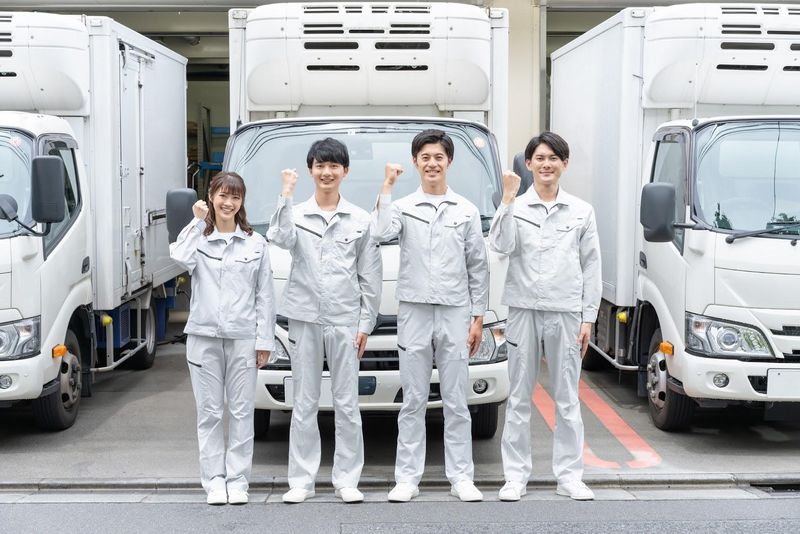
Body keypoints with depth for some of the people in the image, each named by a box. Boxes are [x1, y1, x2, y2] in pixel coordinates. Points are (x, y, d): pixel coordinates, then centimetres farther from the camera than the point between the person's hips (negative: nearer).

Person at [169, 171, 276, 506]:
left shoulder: (255, 243, 7)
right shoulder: (197, 238, 5)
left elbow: (264, 296, 6)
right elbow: (180, 258, -20)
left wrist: (264, 340, -1)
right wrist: (197, 221, -10)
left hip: (242, 338, 0)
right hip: (203, 337, 0)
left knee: (241, 412, 4)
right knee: (209, 412, 5)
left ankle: (237, 480, 11)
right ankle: (214, 481, 12)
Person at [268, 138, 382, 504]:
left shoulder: (360, 220, 5)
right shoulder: (296, 214, 4)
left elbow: (370, 277, 5)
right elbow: (281, 239, -20)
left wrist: (366, 322, 0)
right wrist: (286, 194, -19)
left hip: (345, 320, 0)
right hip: (304, 318, 0)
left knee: (347, 404, 3)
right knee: (304, 404, 5)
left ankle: (346, 480, 11)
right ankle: (301, 481, 12)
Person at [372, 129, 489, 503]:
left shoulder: (466, 211, 7)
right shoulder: (402, 207, 4)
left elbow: (478, 267, 8)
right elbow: (380, 234, -19)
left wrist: (478, 317, 3)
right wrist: (387, 187, -14)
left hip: (455, 314, 1)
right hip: (414, 313, 0)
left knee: (456, 402, 5)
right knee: (413, 402, 4)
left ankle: (461, 478, 11)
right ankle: (408, 478, 11)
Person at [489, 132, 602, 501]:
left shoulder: (581, 211, 7)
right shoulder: (516, 207, 3)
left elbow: (591, 267, 7)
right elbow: (500, 246, -15)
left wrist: (588, 317, 1)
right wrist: (508, 199, -16)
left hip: (565, 312, 1)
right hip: (524, 310, -1)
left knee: (567, 398, 5)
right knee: (519, 398, 4)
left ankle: (569, 475, 13)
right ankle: (516, 476, 11)